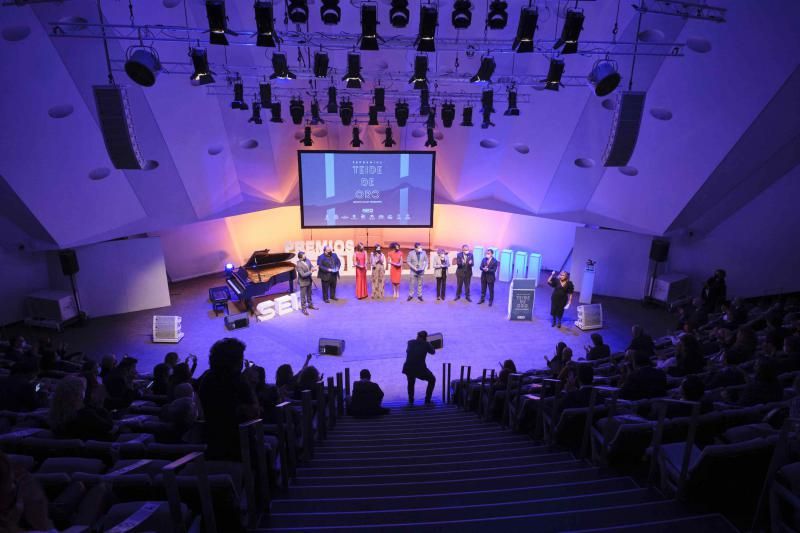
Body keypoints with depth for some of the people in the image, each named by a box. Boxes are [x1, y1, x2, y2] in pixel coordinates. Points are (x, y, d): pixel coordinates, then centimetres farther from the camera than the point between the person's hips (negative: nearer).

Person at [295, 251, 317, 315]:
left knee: (309, 294, 23)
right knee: (303, 296, 7)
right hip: (303, 282, -7)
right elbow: (303, 274, -29)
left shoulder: (307, 260, -6)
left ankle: (310, 305, 41)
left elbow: (311, 267, 2)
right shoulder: (298, 265, -27)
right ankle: (304, 309, 19)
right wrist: (311, 272, -27)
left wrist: (313, 268, -21)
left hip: (309, 280, 7)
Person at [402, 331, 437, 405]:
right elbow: (432, 352, 25)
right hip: (420, 369, -3)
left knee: (411, 382, 35)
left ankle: (411, 400, 26)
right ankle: (427, 400, 18)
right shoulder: (426, 344, 7)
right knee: (432, 380, 23)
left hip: (408, 368, 3)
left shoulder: (410, 342, 13)